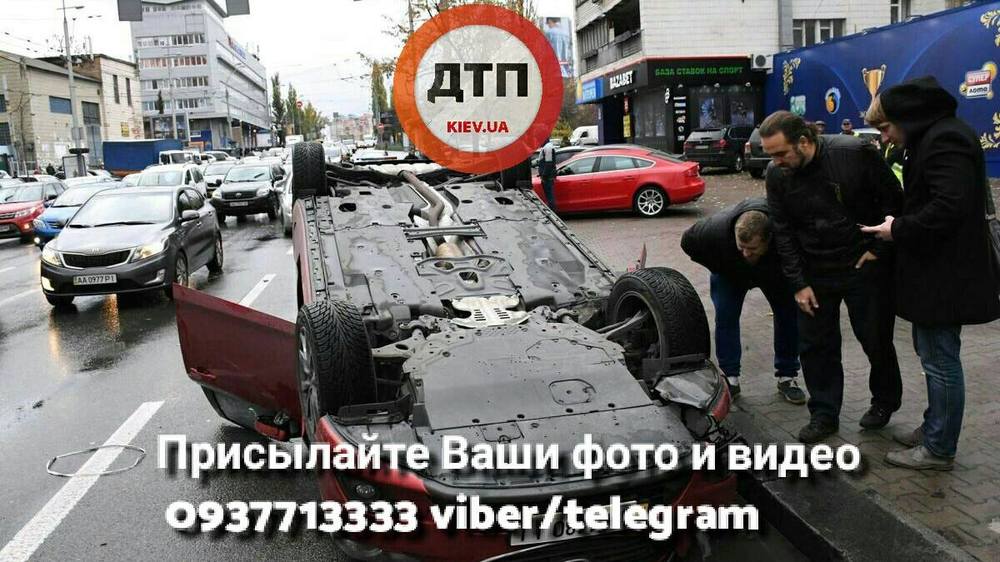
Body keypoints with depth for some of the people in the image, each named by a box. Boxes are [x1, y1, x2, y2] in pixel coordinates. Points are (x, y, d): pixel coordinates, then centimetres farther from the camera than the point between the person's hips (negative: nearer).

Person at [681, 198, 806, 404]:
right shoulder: (717, 229, -42)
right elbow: (688, 242, -19)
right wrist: (719, 268, -17)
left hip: (775, 273, 1)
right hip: (729, 271, 0)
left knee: (789, 315, -4)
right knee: (725, 317, -10)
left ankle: (786, 377, 10)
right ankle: (730, 377, 2)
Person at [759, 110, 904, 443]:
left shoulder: (856, 154, -17)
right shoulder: (777, 175, -7)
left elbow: (893, 201, -6)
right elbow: (783, 233, -1)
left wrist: (879, 249, -9)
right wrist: (799, 283, -4)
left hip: (864, 266, -3)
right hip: (814, 273, 3)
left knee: (876, 340, 9)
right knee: (815, 344, 6)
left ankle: (885, 401, 35)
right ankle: (824, 414, 21)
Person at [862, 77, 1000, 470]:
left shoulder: (944, 140, -19)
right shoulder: (934, 136, 14)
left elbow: (948, 208, -28)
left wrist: (899, 229, -16)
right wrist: (899, 224, 6)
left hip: (945, 274, -10)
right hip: (936, 271, 10)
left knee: (940, 359, 1)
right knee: (931, 352, 20)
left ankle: (939, 449, 13)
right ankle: (934, 428, 34)